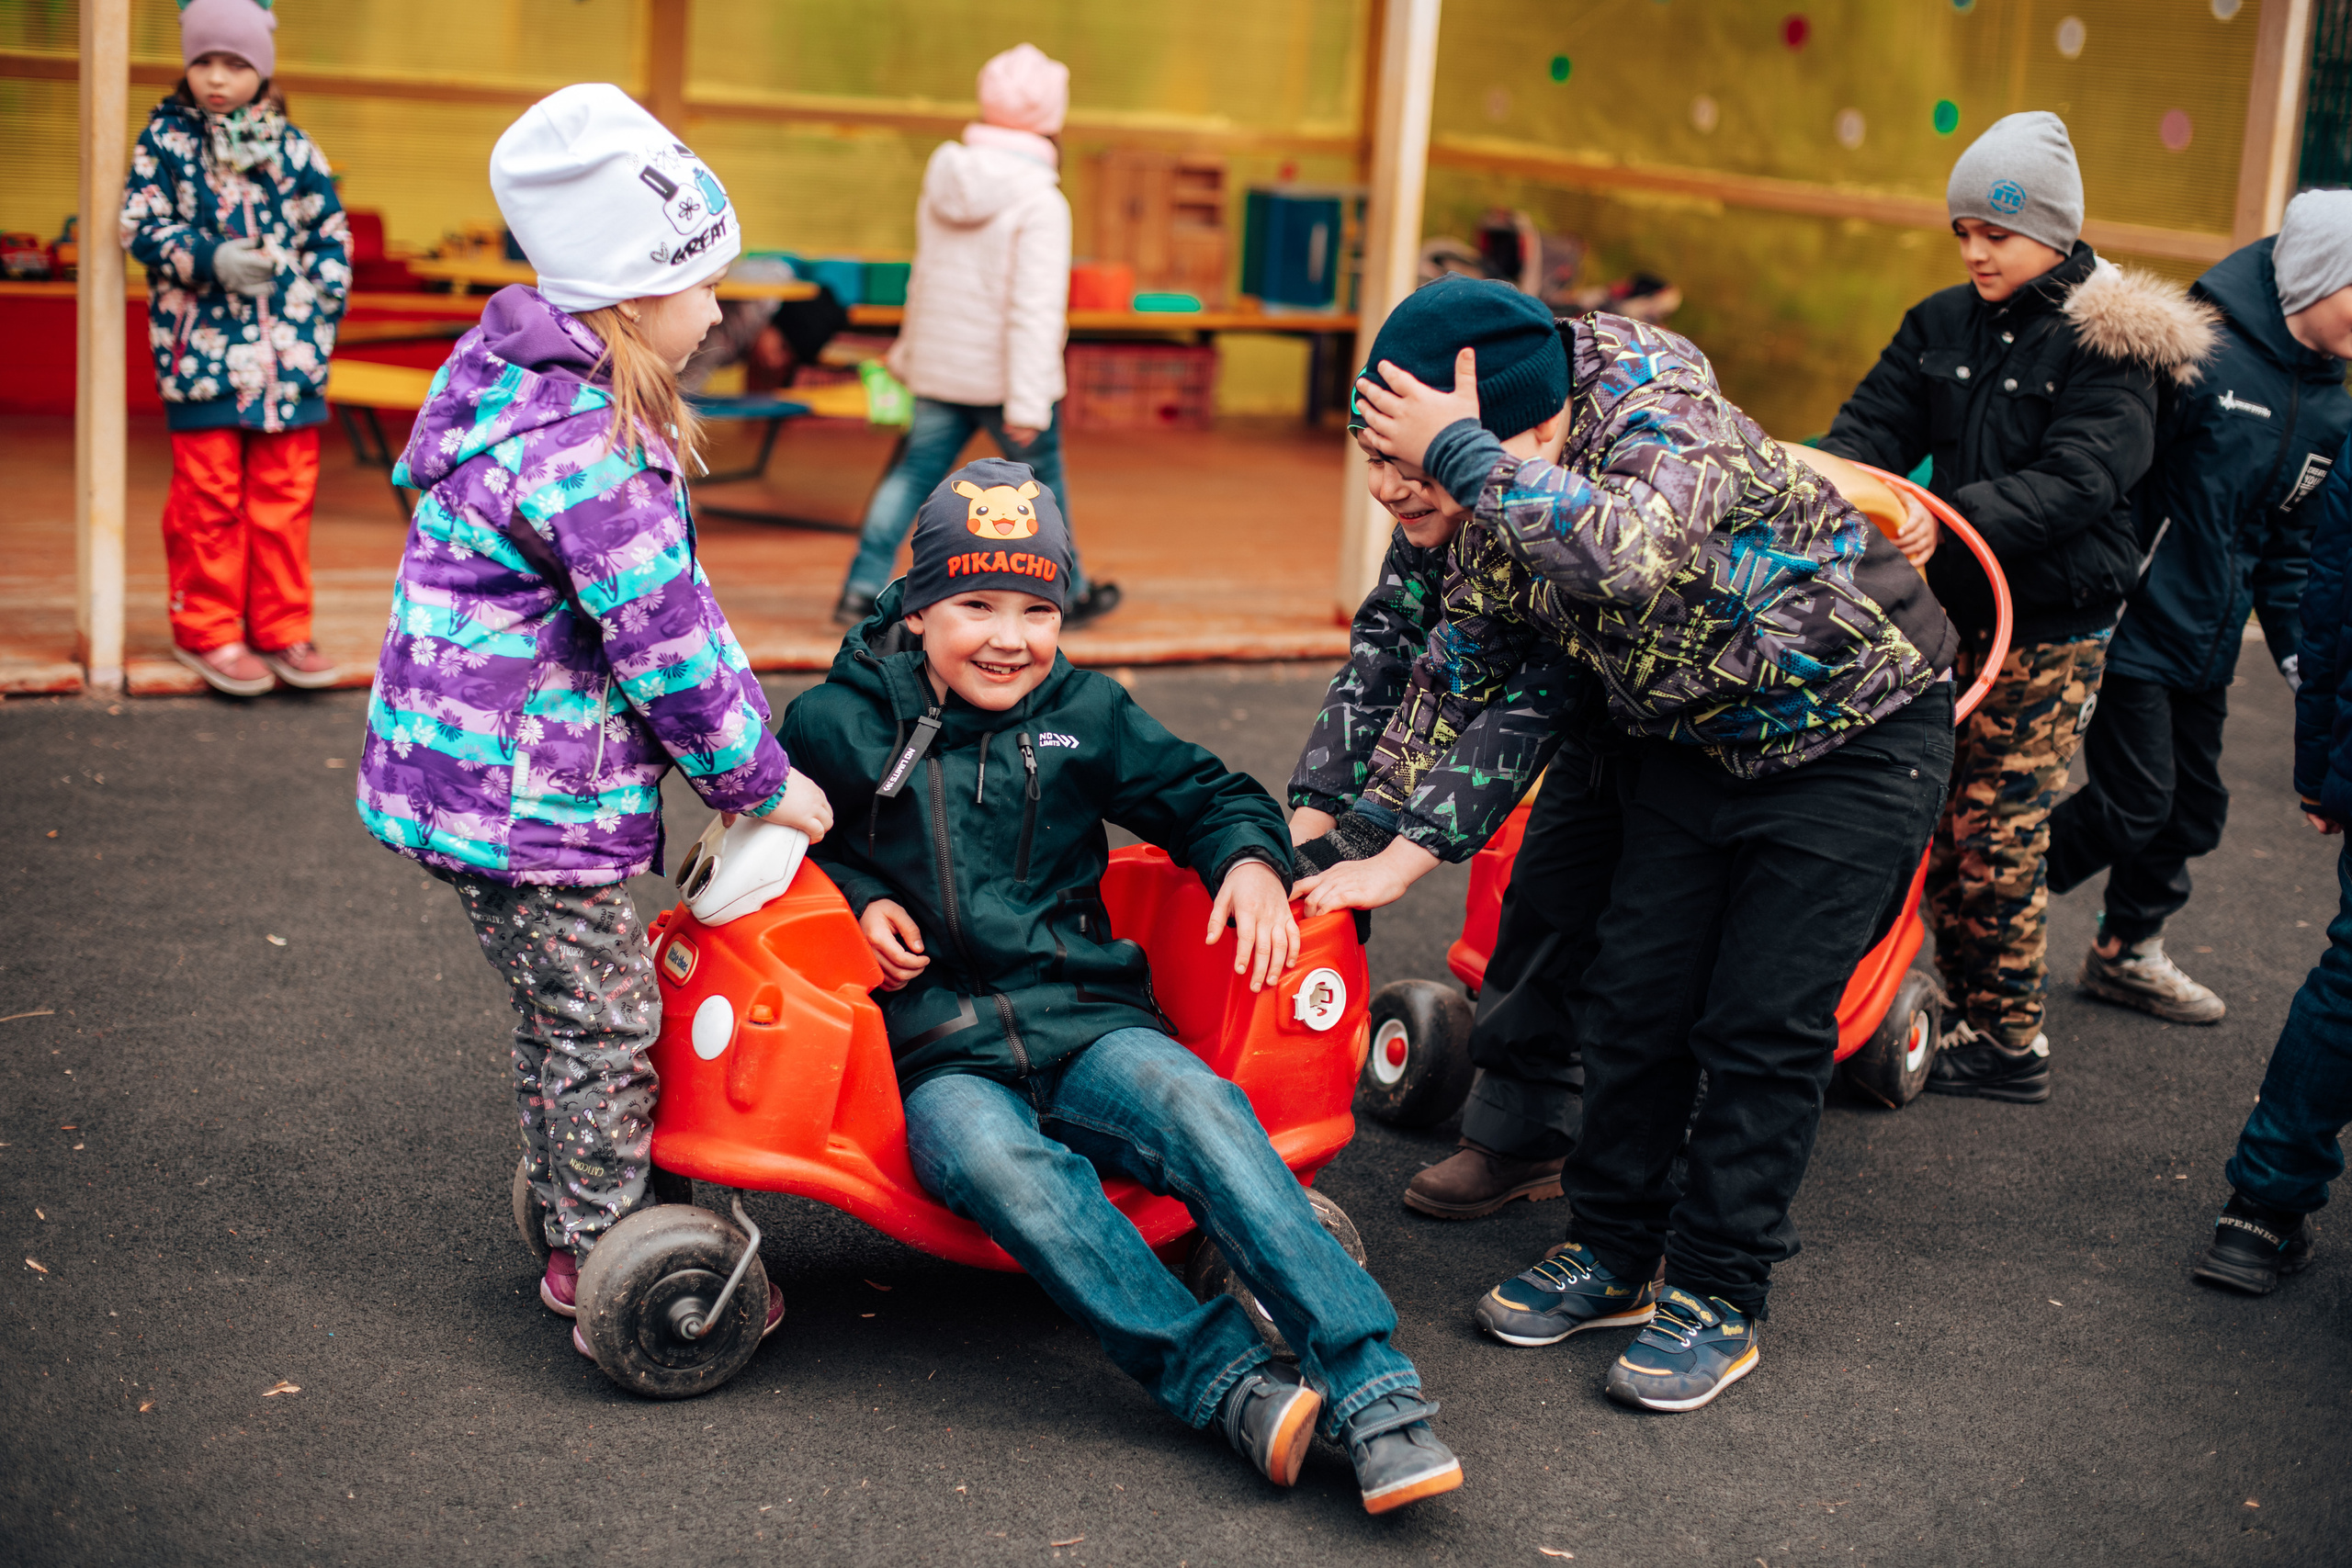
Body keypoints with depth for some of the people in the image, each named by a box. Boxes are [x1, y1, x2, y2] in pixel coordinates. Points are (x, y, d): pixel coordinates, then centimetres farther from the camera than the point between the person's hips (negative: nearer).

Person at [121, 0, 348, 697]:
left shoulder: (291, 147, 6)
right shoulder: (165, 141, 0)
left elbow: (331, 233, 10)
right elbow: (140, 226, -4)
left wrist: (321, 307, 1)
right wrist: (209, 259, -18)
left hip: (287, 351, 3)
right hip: (204, 349, -2)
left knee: (284, 496, 6)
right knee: (208, 497, 3)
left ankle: (281, 632, 15)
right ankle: (206, 632, 14)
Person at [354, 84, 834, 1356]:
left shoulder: (553, 392, 9)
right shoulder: (577, 446, -25)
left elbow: (671, 595, 13)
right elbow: (663, 639, -22)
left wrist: (751, 735, 11)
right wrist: (760, 780, -10)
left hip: (482, 766, 10)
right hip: (528, 795, -10)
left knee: (562, 1018, 20)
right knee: (604, 1030, 1)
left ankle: (579, 1242, 33)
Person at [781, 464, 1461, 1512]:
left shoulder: (1086, 713, 10)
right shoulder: (838, 724, 6)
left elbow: (1205, 795, 20)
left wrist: (1249, 857, -2)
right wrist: (857, 897, 1)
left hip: (1086, 1027, 1)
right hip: (941, 1060, -1)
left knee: (1194, 1103, -33)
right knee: (994, 1158, -37)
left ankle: (1373, 1392, -39)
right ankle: (1233, 1389, -42)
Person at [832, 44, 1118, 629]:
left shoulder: (943, 183, 4)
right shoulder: (1040, 202, -18)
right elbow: (1036, 307, -23)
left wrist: (908, 353, 28)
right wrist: (1028, 401, -24)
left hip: (938, 367, 5)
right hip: (1003, 375, -5)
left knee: (915, 472, 10)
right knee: (1040, 480, 12)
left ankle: (861, 591, 5)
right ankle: (1068, 594, 28)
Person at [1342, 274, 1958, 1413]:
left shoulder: (1662, 408, -31)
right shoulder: (1497, 515, -7)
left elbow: (1631, 552, -52)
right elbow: (1452, 673, 3)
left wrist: (1460, 452, -45)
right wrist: (1384, 847, 0)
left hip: (1853, 739, -7)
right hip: (1695, 742, 7)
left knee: (1763, 1025, -7)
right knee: (1633, 996, 4)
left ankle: (1718, 1296, 6)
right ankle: (1613, 1254, 19)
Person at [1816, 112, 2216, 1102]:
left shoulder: (2107, 344, -9)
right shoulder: (1941, 325, 8)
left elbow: (2074, 482, -21)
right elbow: (1873, 427, 1)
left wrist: (1949, 520, -34)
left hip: (2050, 627, -6)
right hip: (1950, 609, 6)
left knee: (1993, 832, -3)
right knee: (1932, 815, 7)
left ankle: (2008, 1040, 9)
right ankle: (1964, 1005, 21)